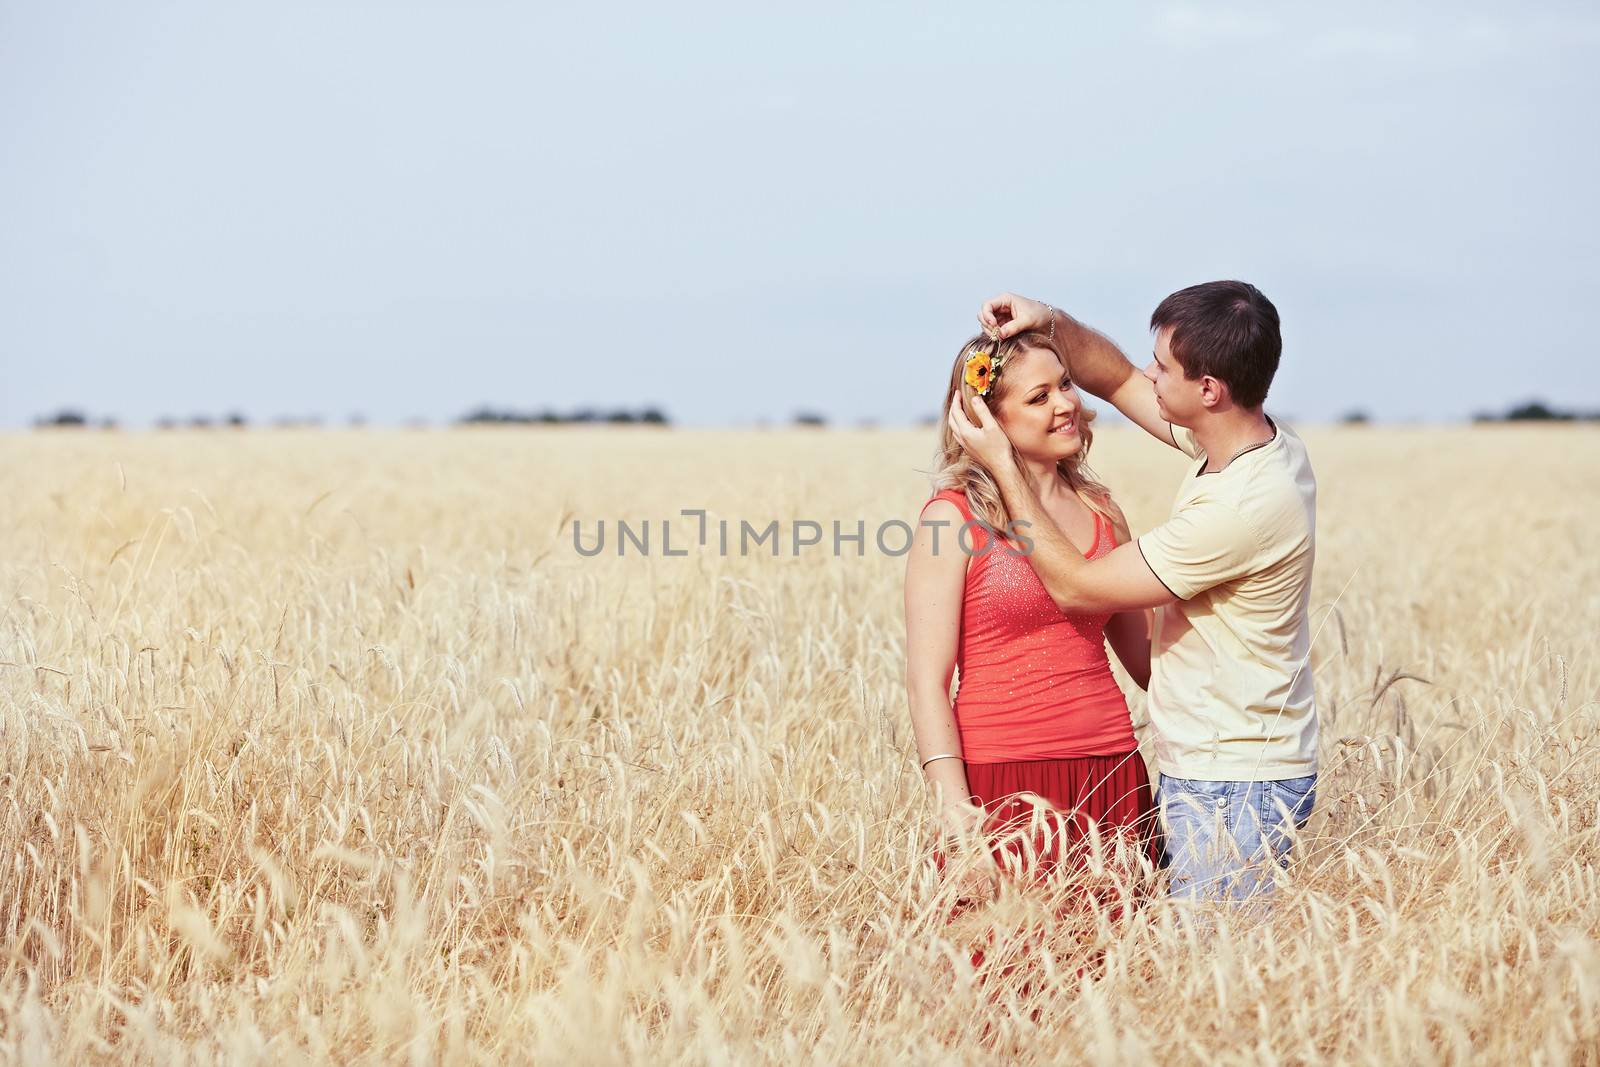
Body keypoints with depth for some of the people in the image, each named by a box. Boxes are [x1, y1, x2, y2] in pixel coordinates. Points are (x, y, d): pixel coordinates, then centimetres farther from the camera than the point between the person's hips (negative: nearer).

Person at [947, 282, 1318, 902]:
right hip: (1195, 770, 9)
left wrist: (1003, 466, -11)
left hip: (1234, 786, -9)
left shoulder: (1246, 504, -26)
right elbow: (1117, 380, 19)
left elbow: (1075, 587, -18)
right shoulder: (1249, 438, 2)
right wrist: (1051, 323, 1)